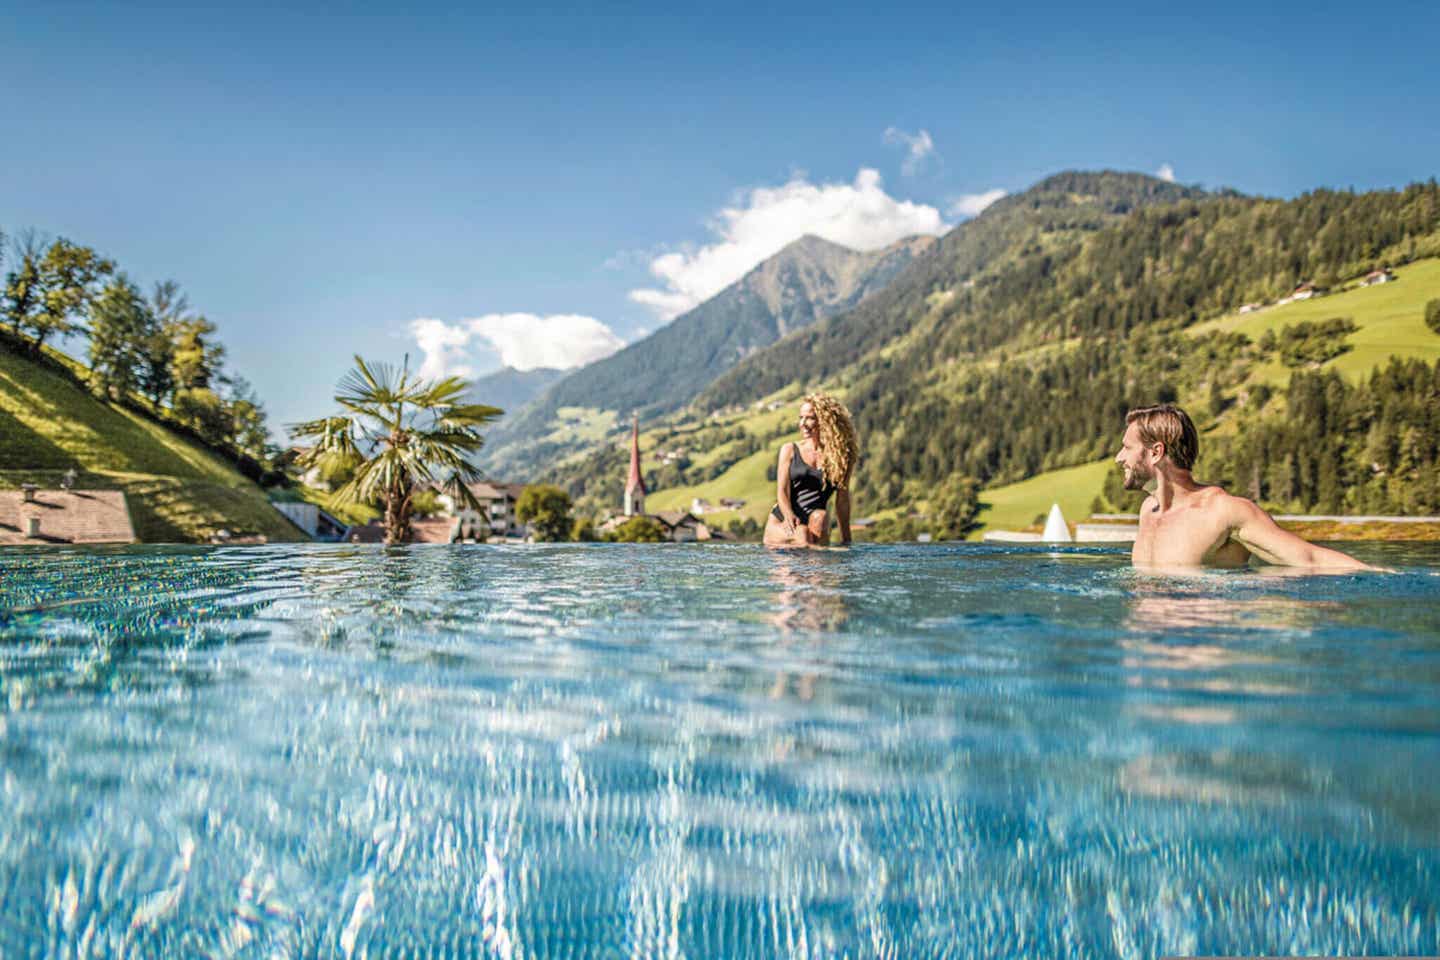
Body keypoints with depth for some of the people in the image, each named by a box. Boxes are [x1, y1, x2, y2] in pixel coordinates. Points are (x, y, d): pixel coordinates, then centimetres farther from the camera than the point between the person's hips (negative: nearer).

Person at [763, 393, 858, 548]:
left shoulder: (841, 457, 8)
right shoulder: (790, 451, 10)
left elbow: (843, 499, 9)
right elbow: (782, 491, 1)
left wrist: (846, 539, 5)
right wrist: (789, 516, -20)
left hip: (814, 521, 0)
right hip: (781, 521, 0)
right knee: (803, 538, -33)